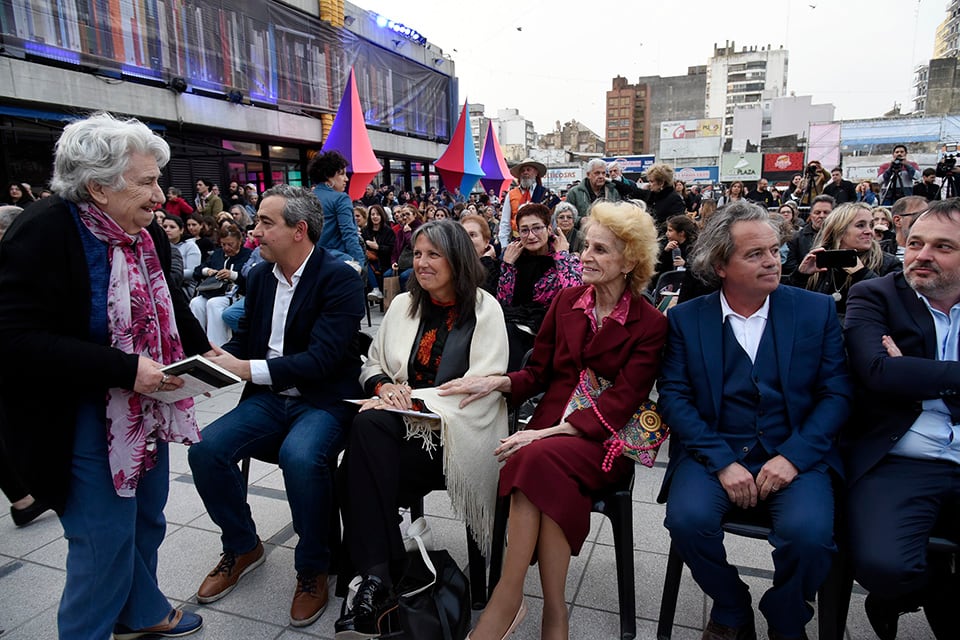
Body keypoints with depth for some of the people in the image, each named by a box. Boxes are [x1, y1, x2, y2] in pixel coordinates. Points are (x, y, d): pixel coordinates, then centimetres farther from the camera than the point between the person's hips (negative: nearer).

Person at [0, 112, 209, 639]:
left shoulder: (147, 234, 2)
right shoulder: (43, 233, -20)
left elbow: (169, 306, 15)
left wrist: (201, 352, 0)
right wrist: (124, 369, -30)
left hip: (146, 408, 8)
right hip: (81, 419, -7)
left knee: (146, 518, 21)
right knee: (105, 540, 2)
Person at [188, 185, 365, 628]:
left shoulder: (340, 278, -13)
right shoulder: (260, 276, 9)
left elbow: (322, 358, -21)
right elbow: (244, 338, 17)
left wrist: (248, 369, -24)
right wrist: (218, 360, -5)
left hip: (324, 400, -6)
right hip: (269, 398, 7)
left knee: (300, 457, -34)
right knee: (205, 449, -13)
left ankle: (313, 568, -6)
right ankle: (243, 547, 14)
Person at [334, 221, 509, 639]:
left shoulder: (484, 309, -1)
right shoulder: (403, 305, 16)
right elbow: (373, 364, 19)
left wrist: (413, 398, -17)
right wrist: (383, 386, -6)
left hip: (455, 431, -5)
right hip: (404, 422, 5)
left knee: (360, 469, -28)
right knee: (368, 424, -32)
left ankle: (375, 577, -12)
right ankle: (378, 577, -28)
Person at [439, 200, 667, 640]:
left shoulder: (650, 324, -3)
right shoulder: (566, 300, 10)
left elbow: (620, 402, -12)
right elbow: (538, 373, 13)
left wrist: (550, 433, -24)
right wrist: (496, 382, -8)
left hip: (604, 437, -3)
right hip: (550, 425, 3)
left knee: (541, 459, -34)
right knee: (541, 464, -32)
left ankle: (507, 599, -24)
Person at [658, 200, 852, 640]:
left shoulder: (816, 310, 5)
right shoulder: (686, 318, 3)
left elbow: (837, 393, 2)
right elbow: (674, 397, -3)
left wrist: (792, 456, -13)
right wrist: (723, 462, -15)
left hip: (794, 453, 0)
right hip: (713, 451, 0)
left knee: (809, 532, -27)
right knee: (687, 517, -26)